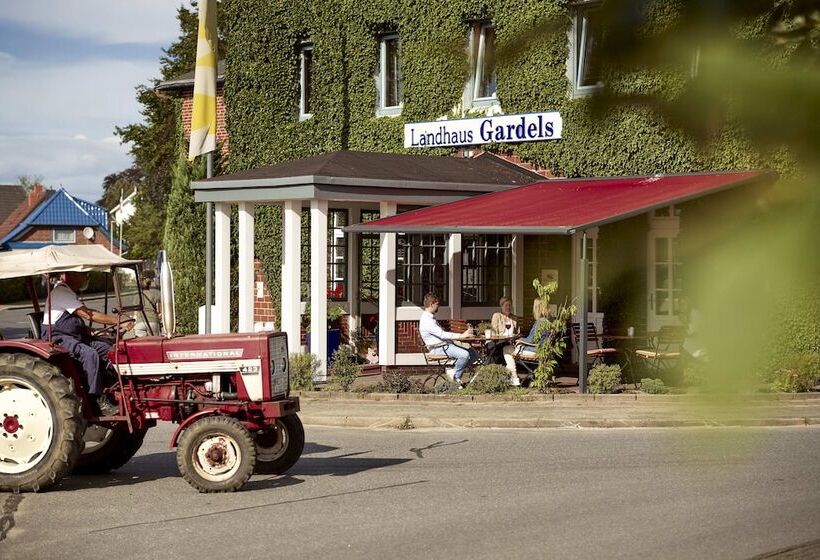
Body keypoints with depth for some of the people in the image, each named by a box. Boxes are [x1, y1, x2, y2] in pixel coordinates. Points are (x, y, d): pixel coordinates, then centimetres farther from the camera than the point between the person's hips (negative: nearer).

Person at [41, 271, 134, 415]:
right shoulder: (60, 292, -15)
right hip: (58, 338, -10)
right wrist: (119, 322, -22)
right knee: (90, 354, -31)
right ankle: (99, 401, -30)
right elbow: (88, 315, -22)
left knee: (107, 349, -4)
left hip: (75, 337, 10)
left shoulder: (69, 293, 19)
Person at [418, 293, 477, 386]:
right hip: (438, 348, -10)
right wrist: (461, 336, -25)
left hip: (446, 345, 10)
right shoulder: (426, 320, -17)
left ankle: (454, 371, 1)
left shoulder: (431, 317, 18)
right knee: (464, 354, -30)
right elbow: (442, 335, -25)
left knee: (473, 354, -1)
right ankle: (456, 377, -10)